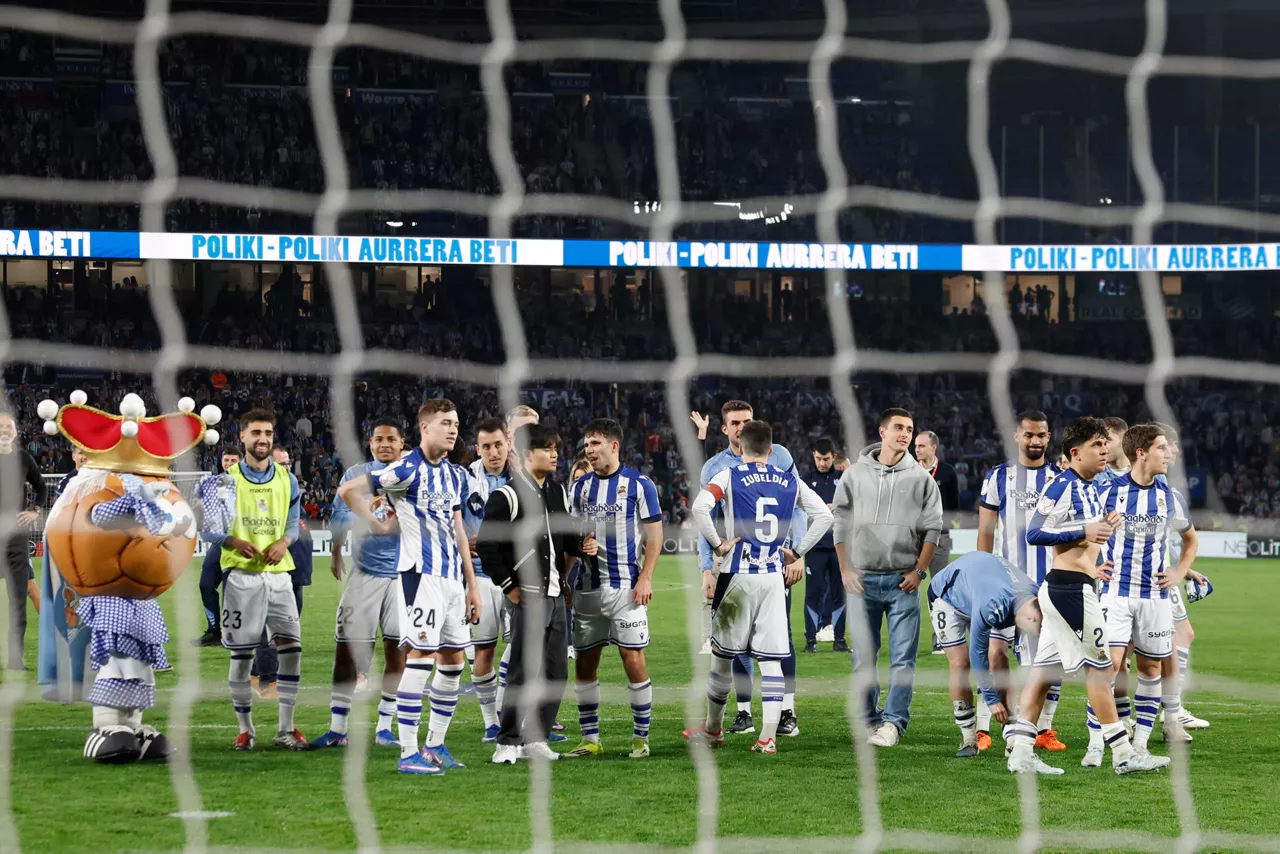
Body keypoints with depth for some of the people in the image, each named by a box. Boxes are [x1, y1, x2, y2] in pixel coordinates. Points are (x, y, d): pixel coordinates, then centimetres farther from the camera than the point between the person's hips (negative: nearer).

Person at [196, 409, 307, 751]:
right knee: (241, 653, -1)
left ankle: (286, 729, 4)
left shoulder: (287, 480, 10)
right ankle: (245, 729, 10)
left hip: (278, 572, 3)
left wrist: (284, 541, -6)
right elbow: (207, 528, 1)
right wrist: (234, 542, -17)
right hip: (240, 573, -3)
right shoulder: (225, 480, 0)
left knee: (291, 647, -4)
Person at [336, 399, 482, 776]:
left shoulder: (455, 475, 14)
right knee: (420, 656, -10)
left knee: (453, 660, 9)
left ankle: (435, 745, 20)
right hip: (421, 572, -8)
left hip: (453, 576, 8)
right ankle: (408, 753, -7)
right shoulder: (407, 470, -11)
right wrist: (379, 526, -6)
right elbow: (347, 490, -12)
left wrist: (472, 585, 19)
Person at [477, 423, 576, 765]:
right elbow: (485, 544, -12)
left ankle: (535, 739, 15)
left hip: (556, 595, 8)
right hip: (527, 596, -8)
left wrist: (563, 576, 12)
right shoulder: (507, 496, -9)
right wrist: (508, 586, -11)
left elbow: (569, 540, 23)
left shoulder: (558, 493, 14)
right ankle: (508, 743, -3)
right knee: (525, 672, -10)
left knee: (556, 670, 7)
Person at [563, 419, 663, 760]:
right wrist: (580, 545, -6)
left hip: (626, 587, -5)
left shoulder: (639, 485, -2)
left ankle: (641, 737, 2)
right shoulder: (580, 487, 12)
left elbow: (654, 534, -3)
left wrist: (645, 578, -11)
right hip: (587, 588, 5)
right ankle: (590, 739, 12)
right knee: (584, 663, 4)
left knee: (633, 661, -7)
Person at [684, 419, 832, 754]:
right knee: (770, 659, 3)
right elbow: (824, 516, 7)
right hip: (774, 576, 3)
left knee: (722, 654, 12)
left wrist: (717, 546, -8)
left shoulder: (730, 476, -3)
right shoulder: (790, 481, 8)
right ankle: (768, 737, -5)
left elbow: (700, 508, -19)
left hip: (738, 575, -3)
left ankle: (713, 727, 24)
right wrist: (798, 553, 11)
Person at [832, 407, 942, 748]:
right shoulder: (855, 474, 6)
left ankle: (894, 721, -3)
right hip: (862, 579, 1)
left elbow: (933, 528, 4)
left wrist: (919, 571, -4)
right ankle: (869, 719, 13)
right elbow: (840, 523, 8)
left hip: (903, 581, -1)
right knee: (863, 657, 5)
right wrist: (845, 569, 1)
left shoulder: (921, 478, 5)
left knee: (903, 657, -5)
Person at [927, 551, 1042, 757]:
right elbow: (978, 653, -32)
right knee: (960, 664, -14)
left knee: (999, 662, -6)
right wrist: (992, 699, -26)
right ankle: (968, 739, -7)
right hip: (945, 597, -6)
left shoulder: (1035, 598, -25)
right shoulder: (992, 605, -46)